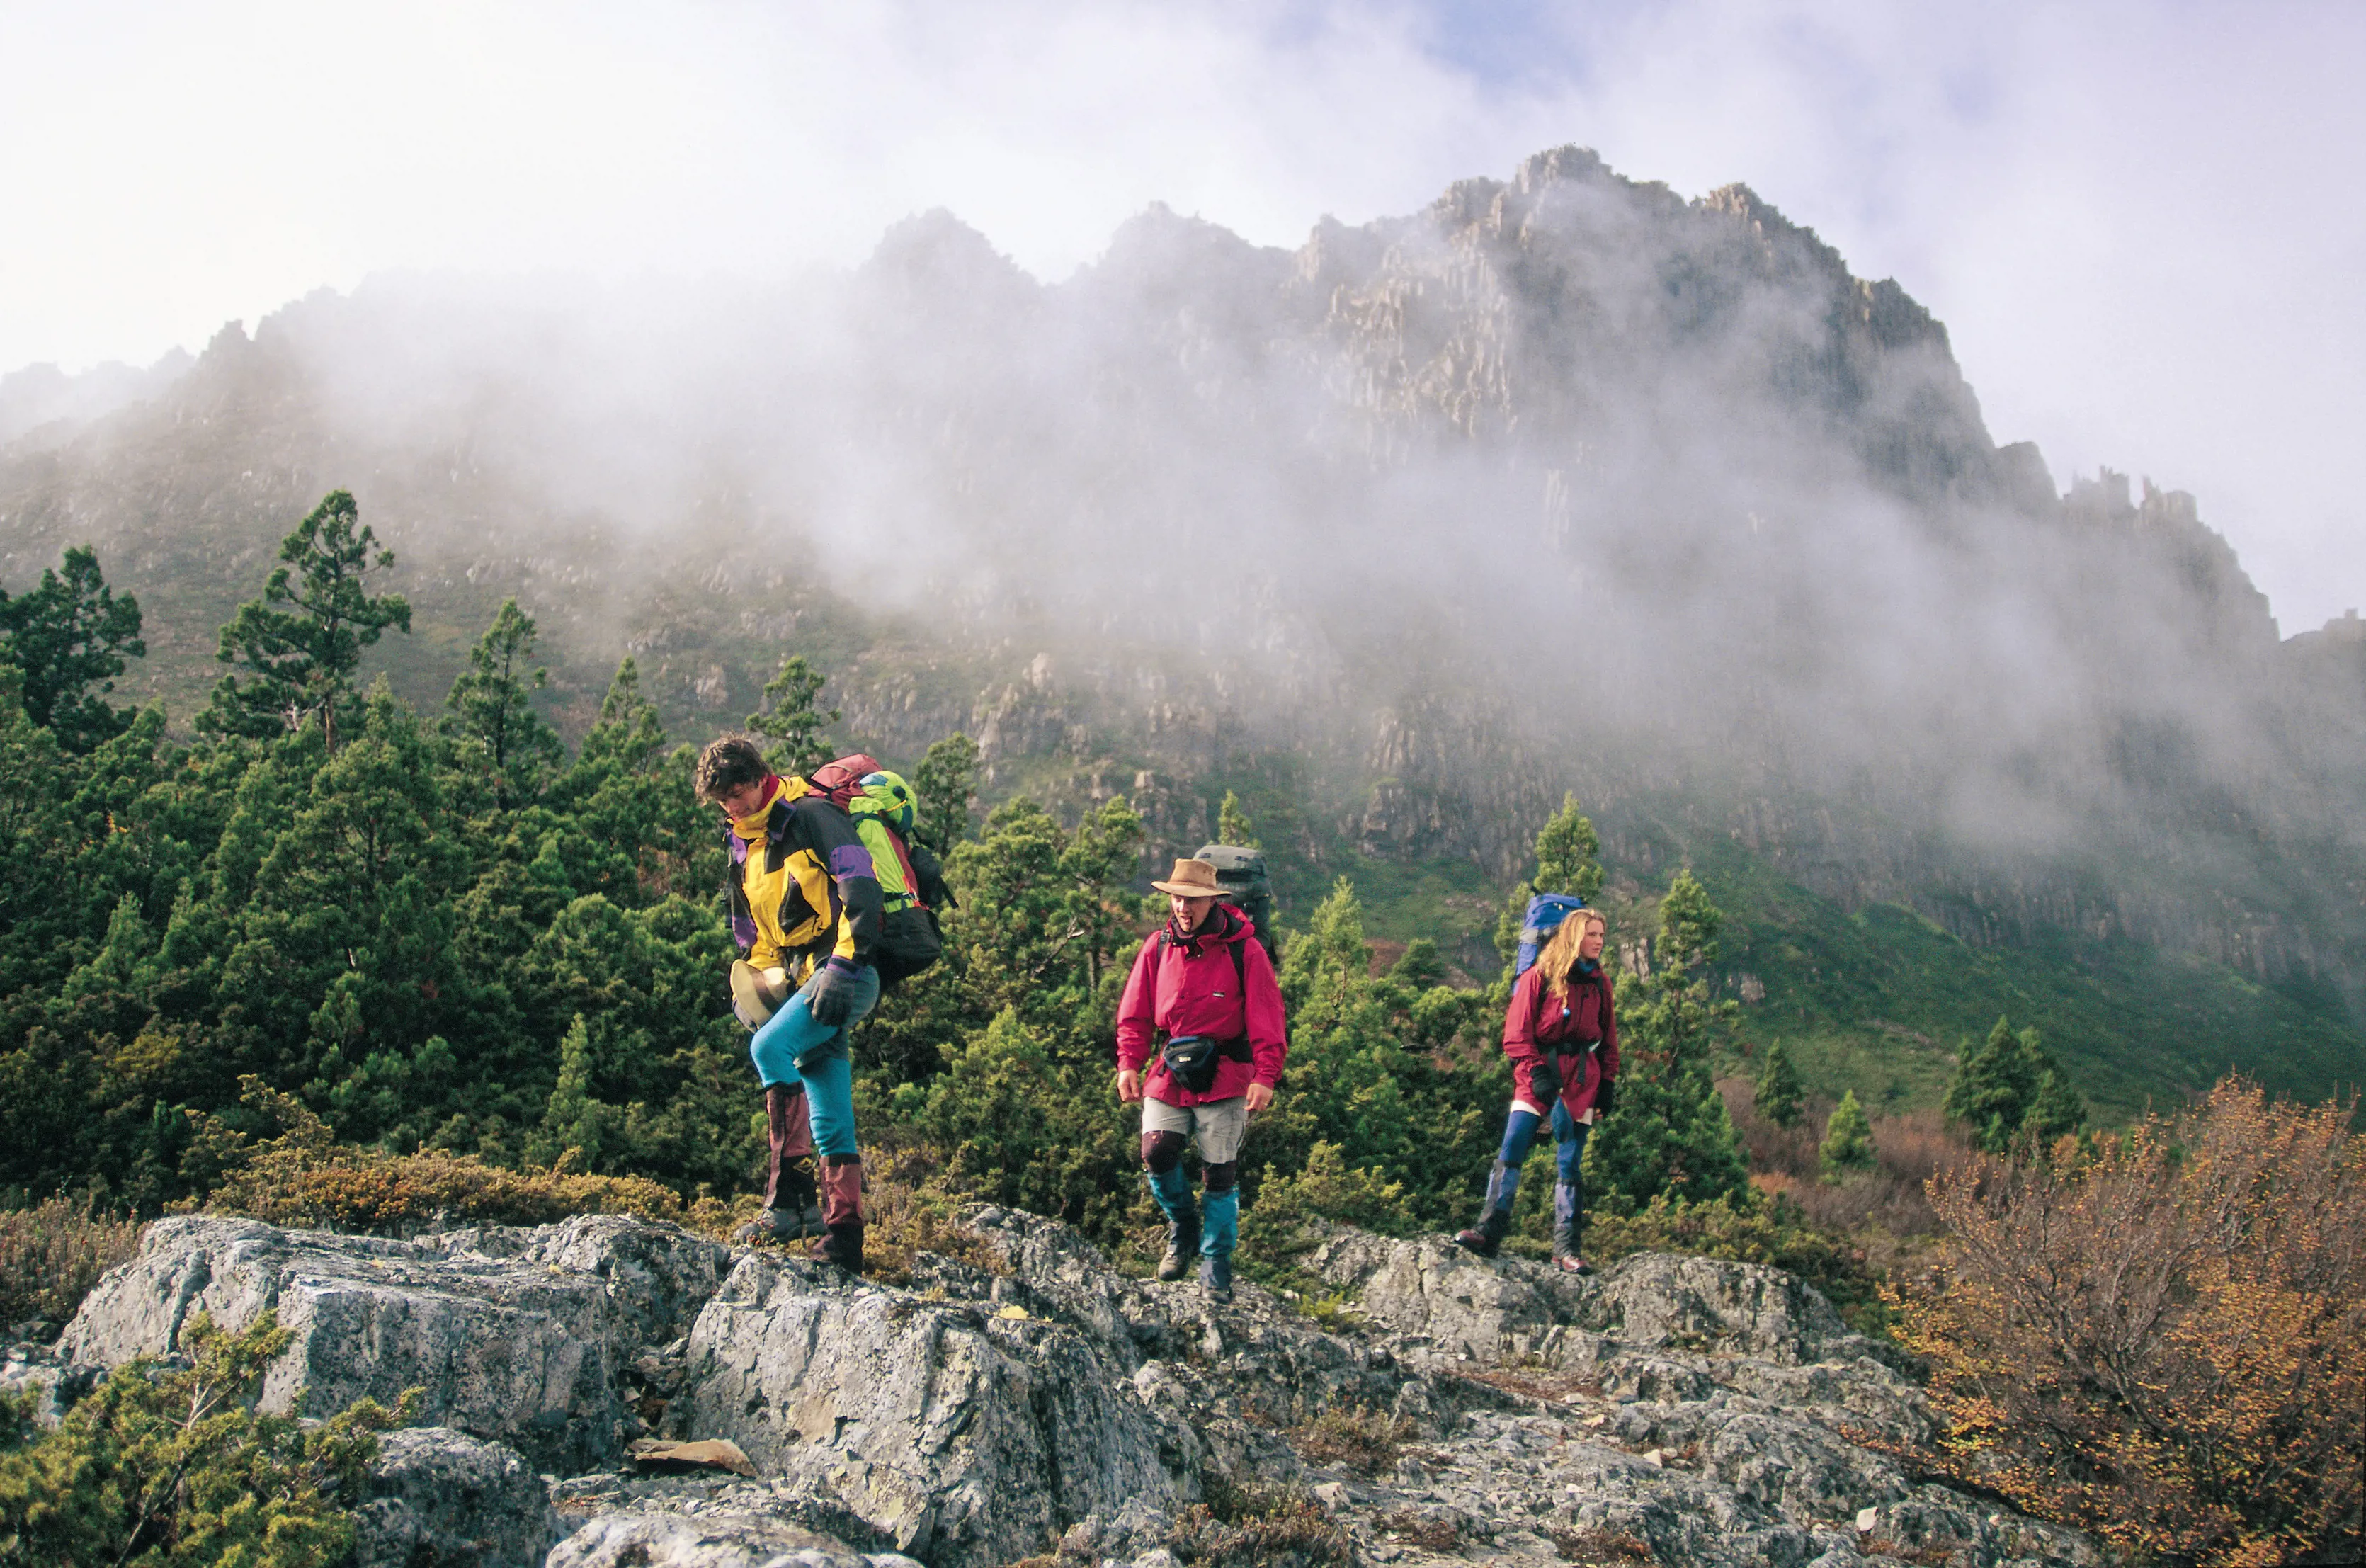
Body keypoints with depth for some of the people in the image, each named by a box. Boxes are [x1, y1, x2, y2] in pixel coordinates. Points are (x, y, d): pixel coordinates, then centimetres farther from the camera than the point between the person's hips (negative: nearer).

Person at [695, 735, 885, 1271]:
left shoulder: (810, 815, -9)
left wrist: (842, 966, -25)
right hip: (806, 978, 9)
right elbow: (752, 927, 29)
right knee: (830, 1120, 6)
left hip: (850, 974, -9)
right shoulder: (743, 844, 17)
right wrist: (754, 978, 15)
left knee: (770, 1046, -27)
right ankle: (842, 1243, 8)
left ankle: (790, 1200, -24)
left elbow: (863, 890, -20)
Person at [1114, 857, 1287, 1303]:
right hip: (1169, 1075, 3)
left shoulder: (1244, 950, -7)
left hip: (1225, 1079, -3)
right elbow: (1134, 1014, 7)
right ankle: (1182, 1228, 19)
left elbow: (1266, 1019, -7)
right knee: (1157, 1154, -10)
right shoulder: (1157, 948, 3)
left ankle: (1216, 1263, 19)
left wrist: (1266, 1076, -16)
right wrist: (1129, 1064, -6)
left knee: (1220, 1173, 2)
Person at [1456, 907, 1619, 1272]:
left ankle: (1566, 1248, 4)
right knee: (1510, 1152, -12)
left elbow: (1609, 1037, 19)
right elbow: (1516, 1033, -3)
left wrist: (1608, 1084, 12)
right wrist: (1537, 1072, -14)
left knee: (1571, 1165, 2)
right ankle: (1489, 1231, -12)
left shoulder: (1600, 983, 13)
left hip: (1582, 1078, 3)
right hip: (1539, 1073, -3)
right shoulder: (1539, 977, 0)